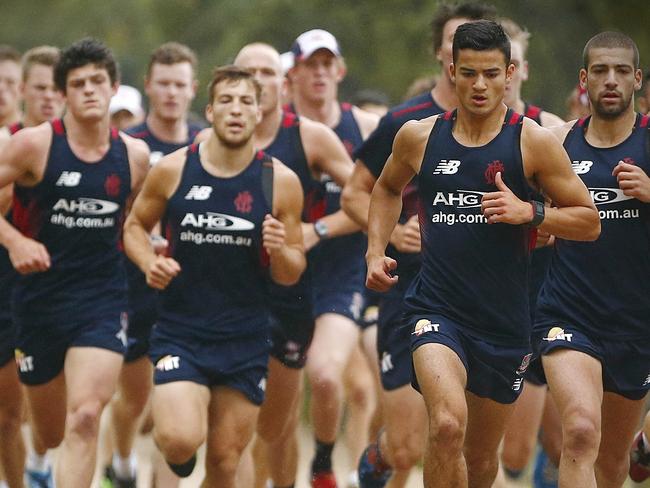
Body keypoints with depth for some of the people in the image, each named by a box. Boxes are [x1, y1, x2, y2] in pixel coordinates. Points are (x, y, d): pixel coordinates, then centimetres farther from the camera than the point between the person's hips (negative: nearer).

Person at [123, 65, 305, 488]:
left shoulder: (280, 181, -3)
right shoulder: (172, 171, -4)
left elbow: (291, 275, 4)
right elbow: (135, 225, 13)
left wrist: (280, 251, -18)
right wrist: (149, 263, -8)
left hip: (246, 341, 1)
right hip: (181, 331, -1)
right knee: (181, 441, -21)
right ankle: (178, 453, 16)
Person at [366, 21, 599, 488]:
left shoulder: (534, 142, -3)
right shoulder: (419, 137, 3)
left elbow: (590, 222, 0)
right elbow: (388, 188, 25)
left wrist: (529, 213, -17)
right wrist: (376, 250, 10)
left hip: (504, 321, 1)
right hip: (436, 308, -1)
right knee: (447, 424, -28)